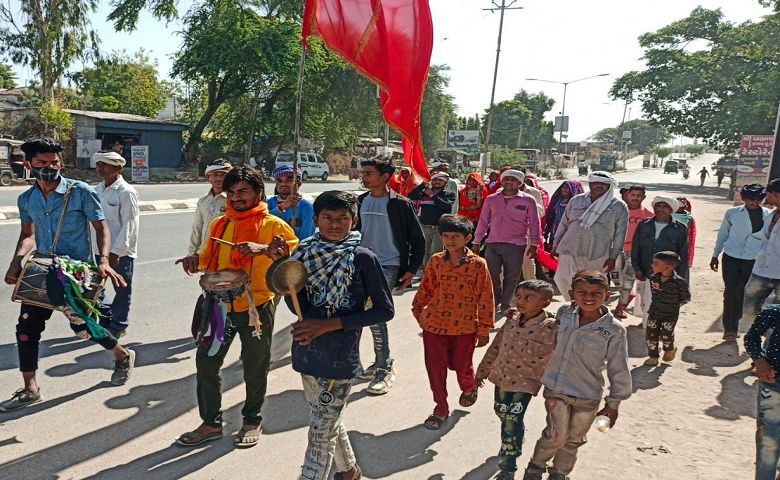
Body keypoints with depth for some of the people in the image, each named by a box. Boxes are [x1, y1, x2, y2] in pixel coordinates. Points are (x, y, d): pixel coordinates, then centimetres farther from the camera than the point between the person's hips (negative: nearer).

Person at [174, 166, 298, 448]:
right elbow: (211, 258, 20)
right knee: (206, 362, 7)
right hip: (221, 304, 5)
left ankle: (252, 422, 31)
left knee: (254, 369, 10)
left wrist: (264, 250, -29)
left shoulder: (274, 225, -7)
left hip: (256, 307, -4)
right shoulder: (220, 224, 9)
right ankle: (211, 423, 26)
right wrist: (196, 260, -2)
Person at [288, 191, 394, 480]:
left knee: (320, 433, 0)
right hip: (307, 353, 6)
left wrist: (330, 324, -16)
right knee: (329, 422, 22)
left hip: (340, 358, -6)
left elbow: (384, 310, -11)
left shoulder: (363, 258, -12)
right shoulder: (306, 252, 2)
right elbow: (297, 305, 9)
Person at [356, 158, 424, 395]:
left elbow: (418, 240, -3)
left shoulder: (400, 204, -7)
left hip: (389, 266, -6)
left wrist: (411, 270, -7)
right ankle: (382, 363, 27)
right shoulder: (360, 202, 7)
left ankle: (384, 369, -2)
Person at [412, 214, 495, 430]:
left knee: (461, 366, 13)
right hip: (434, 324, 3)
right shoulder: (435, 261, 0)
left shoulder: (478, 265, -9)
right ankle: (440, 409, 24)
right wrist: (418, 310, 20)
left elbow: (485, 298, -6)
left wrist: (484, 330, -4)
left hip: (465, 327, -2)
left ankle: (469, 388, 48)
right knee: (435, 368, 5)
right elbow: (426, 289, 13)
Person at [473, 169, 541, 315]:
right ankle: (495, 303, 19)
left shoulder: (528, 200, -1)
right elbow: (483, 221, 10)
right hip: (492, 244, 2)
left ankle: (505, 306, 19)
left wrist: (533, 244, -1)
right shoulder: (491, 199, 6)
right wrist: (477, 242, 9)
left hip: (516, 246, -2)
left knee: (511, 278, 6)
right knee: (491, 275, 3)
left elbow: (534, 224, 3)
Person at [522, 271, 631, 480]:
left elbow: (619, 369, -6)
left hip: (588, 396, 0)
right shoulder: (563, 314, -5)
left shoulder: (614, 329, -14)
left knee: (573, 440, 17)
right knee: (557, 435, -9)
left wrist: (613, 404, -1)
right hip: (556, 388, 0)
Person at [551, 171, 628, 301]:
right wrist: (555, 245, 11)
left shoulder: (619, 206, 0)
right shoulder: (576, 200, 7)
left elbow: (620, 234, 0)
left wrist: (613, 257, -4)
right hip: (569, 251, 2)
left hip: (596, 256, -2)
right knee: (562, 280, 1)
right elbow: (563, 224, 12)